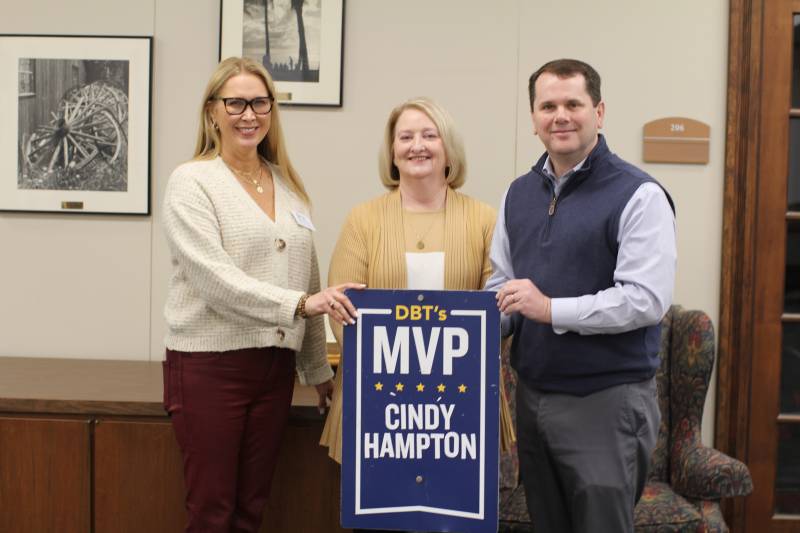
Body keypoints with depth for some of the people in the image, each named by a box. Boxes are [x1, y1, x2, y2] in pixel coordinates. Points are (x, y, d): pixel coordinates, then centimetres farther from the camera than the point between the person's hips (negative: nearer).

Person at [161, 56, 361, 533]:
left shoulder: (288, 185, 12)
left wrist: (318, 368, 16)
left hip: (275, 365, 5)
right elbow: (214, 277, -17)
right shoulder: (192, 182, -5)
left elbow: (307, 279, 14)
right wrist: (300, 303, -26)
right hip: (210, 364, -5)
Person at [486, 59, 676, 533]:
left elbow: (647, 299, -20)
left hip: (606, 401, -6)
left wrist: (551, 309, -24)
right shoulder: (519, 194, 10)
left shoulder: (638, 195, -11)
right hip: (531, 395, 7)